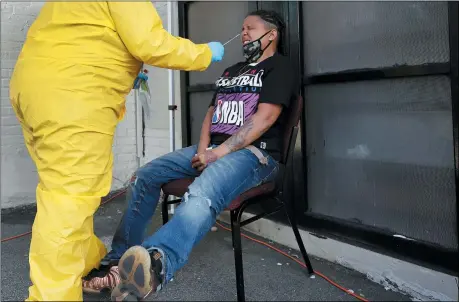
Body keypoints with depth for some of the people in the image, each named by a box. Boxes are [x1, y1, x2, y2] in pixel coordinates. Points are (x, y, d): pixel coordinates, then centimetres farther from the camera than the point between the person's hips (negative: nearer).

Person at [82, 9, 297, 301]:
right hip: (212, 149, 8)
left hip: (254, 152, -8)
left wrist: (220, 152, -17)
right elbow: (212, 112, 20)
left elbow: (264, 118, -12)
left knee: (201, 195, -40)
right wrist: (203, 149, -1)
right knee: (145, 176, -9)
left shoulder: (280, 67, 2)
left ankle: (156, 265, -63)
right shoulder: (232, 71, 26)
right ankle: (120, 261, -13)